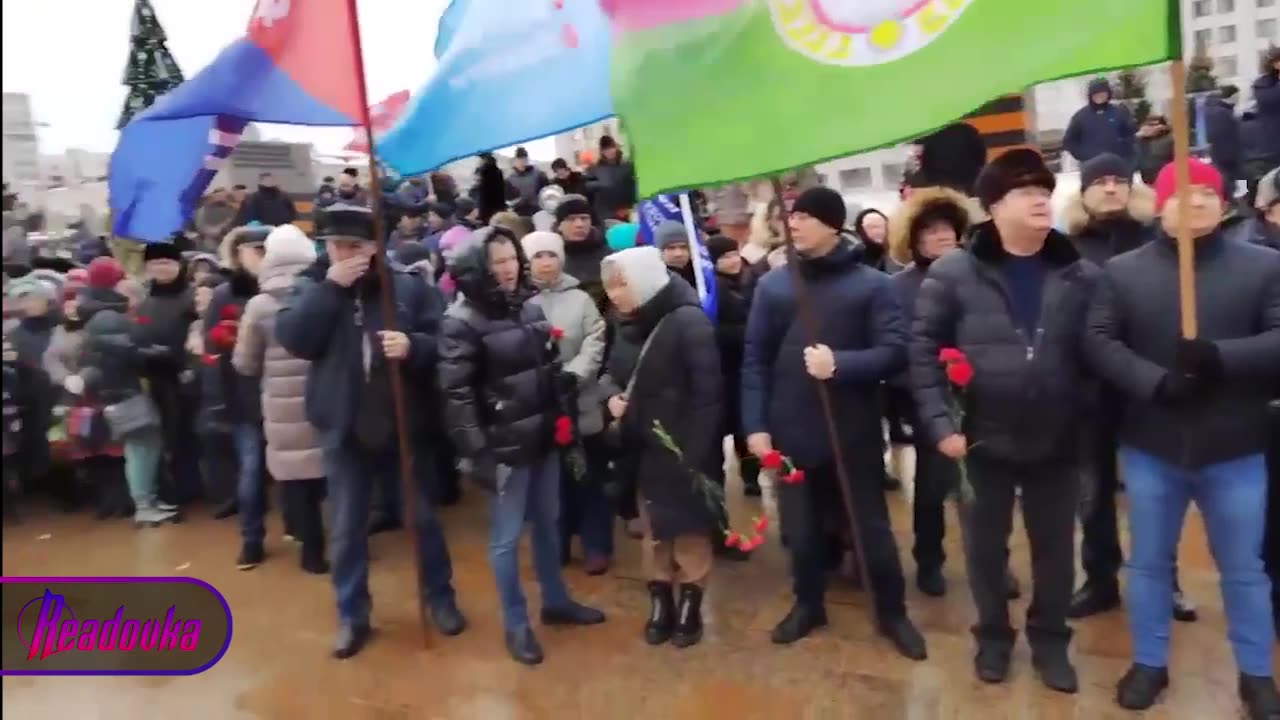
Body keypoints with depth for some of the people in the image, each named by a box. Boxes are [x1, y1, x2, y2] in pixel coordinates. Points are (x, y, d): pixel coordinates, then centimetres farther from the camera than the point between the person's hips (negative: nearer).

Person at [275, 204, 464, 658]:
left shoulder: (409, 287, -3)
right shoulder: (311, 288, 2)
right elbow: (292, 339, -14)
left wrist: (413, 346, -25)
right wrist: (331, 288, -19)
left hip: (404, 422, -1)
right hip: (343, 427, 1)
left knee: (422, 517, 13)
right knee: (346, 528, 11)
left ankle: (439, 598, 32)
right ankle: (351, 615, 28)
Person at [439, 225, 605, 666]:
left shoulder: (530, 307, 5)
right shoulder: (462, 321, -13)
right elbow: (457, 394, -16)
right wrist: (477, 453, -19)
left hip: (544, 437, 6)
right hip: (505, 444, -6)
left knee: (548, 523, 19)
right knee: (506, 537, 7)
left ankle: (555, 601, 37)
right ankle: (516, 625, 23)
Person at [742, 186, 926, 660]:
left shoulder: (871, 284, -4)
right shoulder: (772, 285, 2)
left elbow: (895, 351, -9)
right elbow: (755, 360, 2)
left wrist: (840, 365, -24)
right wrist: (756, 425, -4)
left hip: (854, 432, -2)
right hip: (791, 431, 2)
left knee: (872, 526, 11)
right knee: (800, 528, 14)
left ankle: (892, 612, 31)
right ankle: (808, 605, 36)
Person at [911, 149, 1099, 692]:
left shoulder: (1081, 275, 0)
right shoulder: (952, 274, -8)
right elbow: (923, 351, -8)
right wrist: (940, 423, -13)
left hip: (1057, 442, 2)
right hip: (983, 441, -1)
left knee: (1055, 546, 15)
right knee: (986, 545, 14)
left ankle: (1050, 638, 37)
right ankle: (993, 635, 35)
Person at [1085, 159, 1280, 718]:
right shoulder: (1123, 270, 1)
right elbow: (1099, 341, -7)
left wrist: (1222, 357, -25)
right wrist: (1155, 383, -20)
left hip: (1235, 449, 0)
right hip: (1151, 447, 1)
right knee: (1148, 562, 13)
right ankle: (1149, 663, 29)